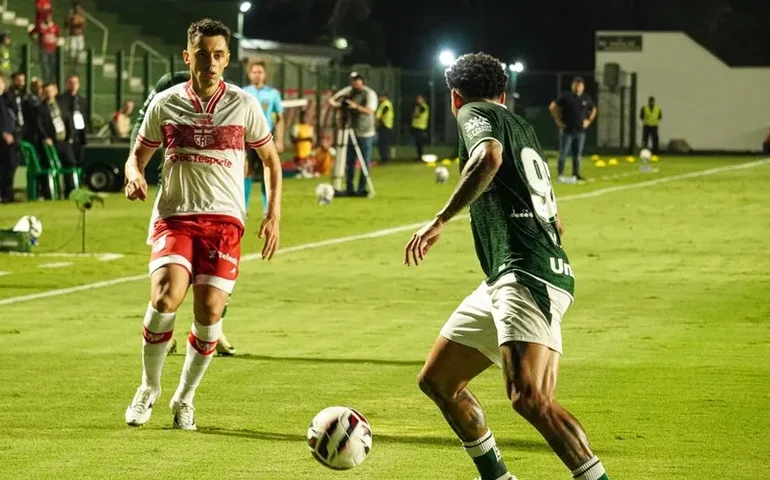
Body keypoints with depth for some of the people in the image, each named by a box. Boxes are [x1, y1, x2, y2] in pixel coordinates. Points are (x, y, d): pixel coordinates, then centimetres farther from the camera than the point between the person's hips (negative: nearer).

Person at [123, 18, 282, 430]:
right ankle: (148, 388, 1)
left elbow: (270, 159, 13)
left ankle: (184, 398, 14)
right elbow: (139, 154, 14)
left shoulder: (244, 105, 3)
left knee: (209, 310, -9)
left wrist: (273, 215, 3)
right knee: (166, 297, -22)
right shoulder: (165, 104, 3)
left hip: (224, 219, 1)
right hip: (174, 215, -1)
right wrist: (134, 175, -11)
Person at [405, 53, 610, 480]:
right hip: (505, 282, 10)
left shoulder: (475, 114, 1)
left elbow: (489, 157, -25)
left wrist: (440, 220, -21)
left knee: (528, 396, -26)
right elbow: (555, 222, 31)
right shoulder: (522, 127, 25)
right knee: (437, 381, 15)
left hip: (525, 277, -10)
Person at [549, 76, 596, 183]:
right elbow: (552, 106, -5)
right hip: (567, 130, -4)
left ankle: (576, 174, 14)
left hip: (580, 131, 4)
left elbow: (593, 109, 24)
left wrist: (589, 120, 11)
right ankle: (560, 175, -2)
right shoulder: (566, 97, -7)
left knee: (577, 154, 7)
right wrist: (557, 120, -7)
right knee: (563, 153, -4)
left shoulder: (586, 98, 7)